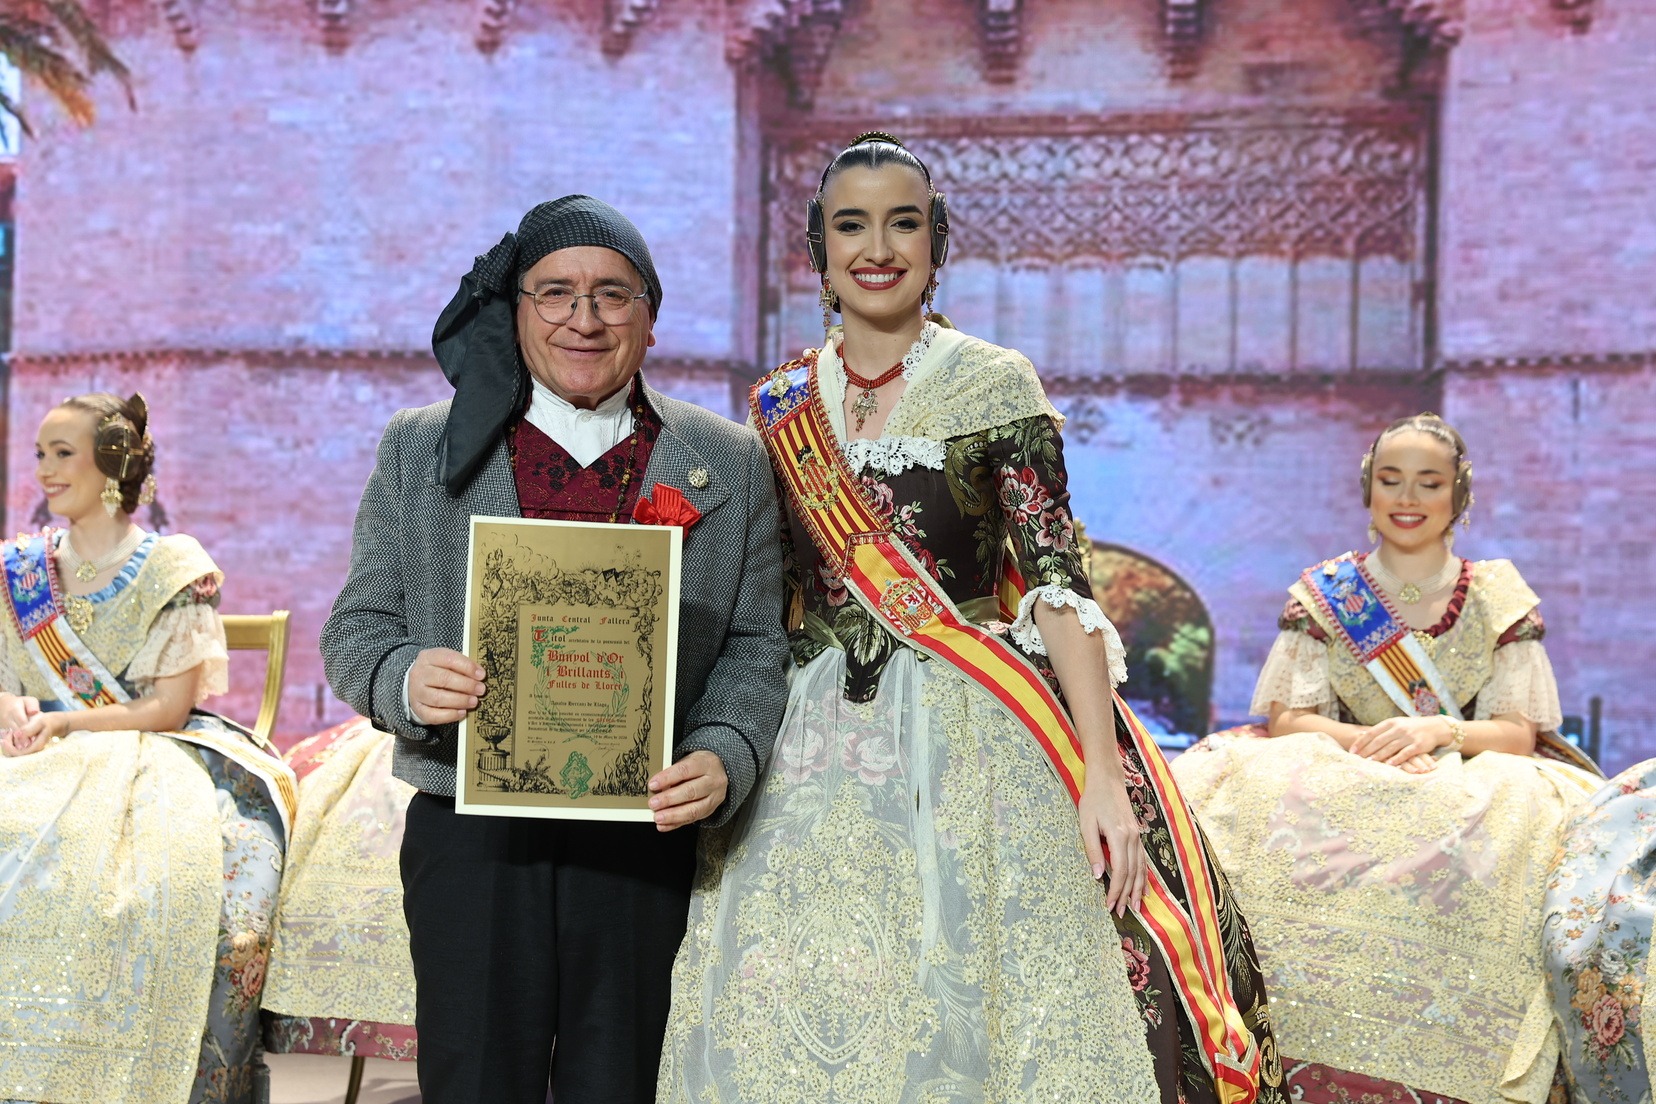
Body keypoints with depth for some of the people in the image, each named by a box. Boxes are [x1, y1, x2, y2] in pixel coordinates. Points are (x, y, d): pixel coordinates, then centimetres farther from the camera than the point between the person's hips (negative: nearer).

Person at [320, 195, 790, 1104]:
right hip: (470, 841, 0)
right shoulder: (420, 448, 7)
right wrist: (406, 681, -14)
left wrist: (723, 758, -13)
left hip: (644, 847, 1)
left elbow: (753, 647, 5)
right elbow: (354, 631, 8)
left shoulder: (731, 465, 8)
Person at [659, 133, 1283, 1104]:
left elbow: (1057, 578, -8)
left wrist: (1100, 771, -16)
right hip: (818, 754, 4)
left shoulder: (996, 386, -1)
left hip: (971, 742, -3)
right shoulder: (782, 406, 10)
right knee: (799, 1019, 6)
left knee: (975, 1010, -1)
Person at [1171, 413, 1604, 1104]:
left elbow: (1519, 733, 1)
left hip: (1469, 789, 0)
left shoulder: (1499, 599, 9)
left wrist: (1437, 732, -20)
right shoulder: (1322, 595, 10)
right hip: (1340, 787, 0)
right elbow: (1285, 718, 0)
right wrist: (1368, 742, -20)